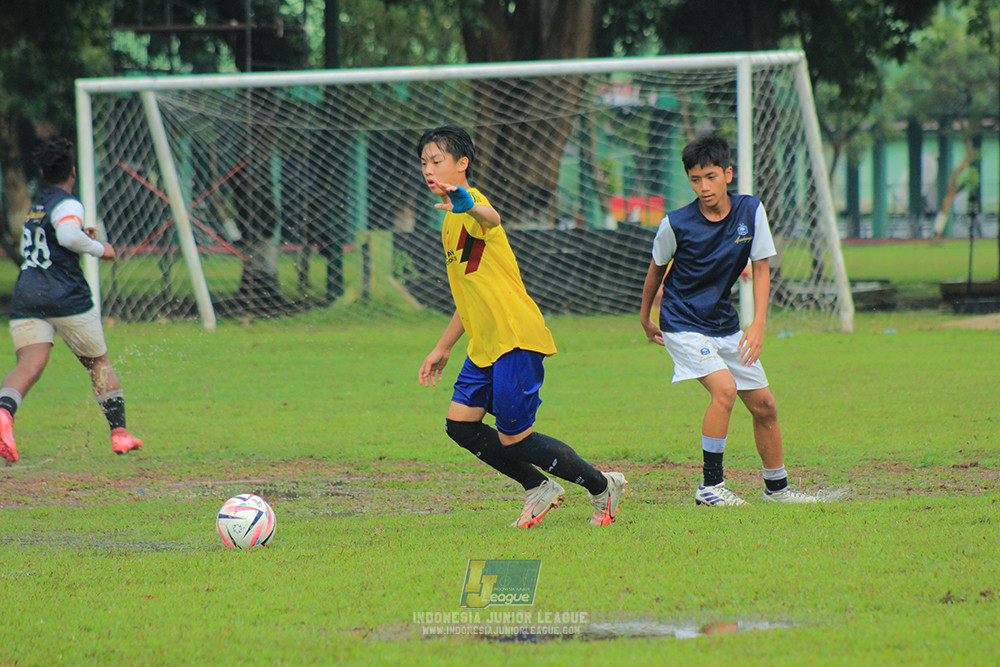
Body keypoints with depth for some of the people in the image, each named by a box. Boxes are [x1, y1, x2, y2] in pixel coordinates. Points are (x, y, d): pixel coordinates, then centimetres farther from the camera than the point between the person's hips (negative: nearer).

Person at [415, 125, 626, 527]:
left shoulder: (471, 206, -12)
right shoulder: (451, 221, 20)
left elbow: (491, 219, -40)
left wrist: (468, 206, -64)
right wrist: (443, 348, 32)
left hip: (515, 338, -9)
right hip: (486, 344, 9)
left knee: (514, 440, -6)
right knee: (460, 424, 3)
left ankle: (602, 487, 12)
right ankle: (539, 487, 18)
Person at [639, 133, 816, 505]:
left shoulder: (751, 211, -8)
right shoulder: (676, 224, -15)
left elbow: (760, 269, -3)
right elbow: (657, 268, 4)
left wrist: (758, 325, -15)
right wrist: (645, 318, 16)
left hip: (725, 325, 5)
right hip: (683, 324, -5)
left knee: (764, 405, 6)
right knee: (724, 389, -25)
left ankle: (776, 487, 25)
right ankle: (710, 485, -16)